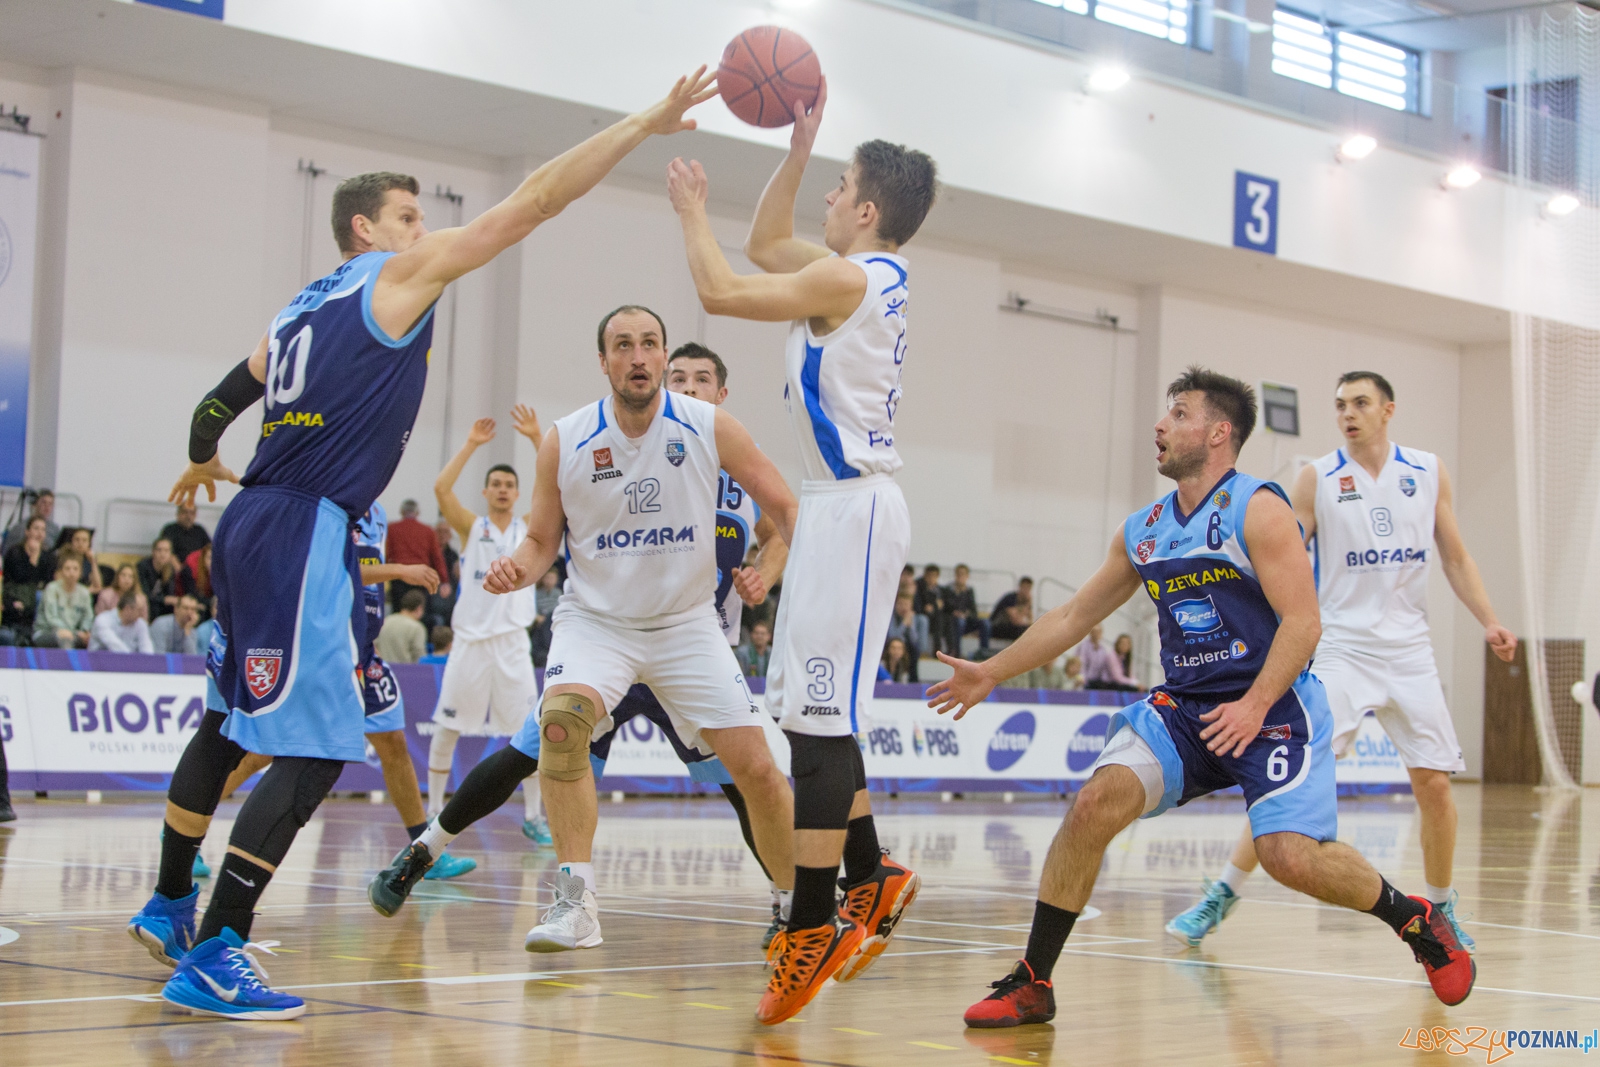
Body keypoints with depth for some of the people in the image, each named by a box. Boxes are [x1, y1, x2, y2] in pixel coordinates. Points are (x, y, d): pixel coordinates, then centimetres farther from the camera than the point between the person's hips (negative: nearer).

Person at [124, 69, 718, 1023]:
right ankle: (212, 959, -16)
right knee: (317, 748, -12)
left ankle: (171, 908, 35)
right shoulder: (402, 272, -2)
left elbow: (221, 403, 28)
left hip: (258, 524, 10)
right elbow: (535, 201, -5)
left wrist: (203, 464, 48)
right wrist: (646, 124, -4)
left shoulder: (309, 304, 20)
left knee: (232, 723, 22)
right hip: (307, 530, -10)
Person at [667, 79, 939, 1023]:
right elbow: (767, 246, 29)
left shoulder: (847, 277, -13)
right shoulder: (871, 276, 15)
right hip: (844, 504, 10)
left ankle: (813, 929, -10)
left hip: (854, 507, -10)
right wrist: (800, 148, 22)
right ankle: (872, 879, 24)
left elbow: (720, 291, -14)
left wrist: (694, 210, 3)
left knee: (819, 718, -11)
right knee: (816, 711, 17)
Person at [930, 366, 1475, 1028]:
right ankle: (1031, 984, -11)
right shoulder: (1143, 532, 10)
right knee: (1096, 803, -18)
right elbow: (1075, 615, 20)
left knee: (1291, 856, -22)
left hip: (1273, 707, -5)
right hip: (1183, 707, 5)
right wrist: (992, 672, 18)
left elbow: (1302, 622, -15)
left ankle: (1413, 918, 9)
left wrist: (1255, 705, -26)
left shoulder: (1257, 509, -9)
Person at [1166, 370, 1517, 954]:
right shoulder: (1318, 478, -2)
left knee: (1434, 783, 0)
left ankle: (1440, 908, 20)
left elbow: (1455, 559, 12)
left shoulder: (1428, 472, 6)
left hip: (1409, 649, 3)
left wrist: (1489, 621, 1)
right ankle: (1221, 896, -7)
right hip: (1340, 646, -3)